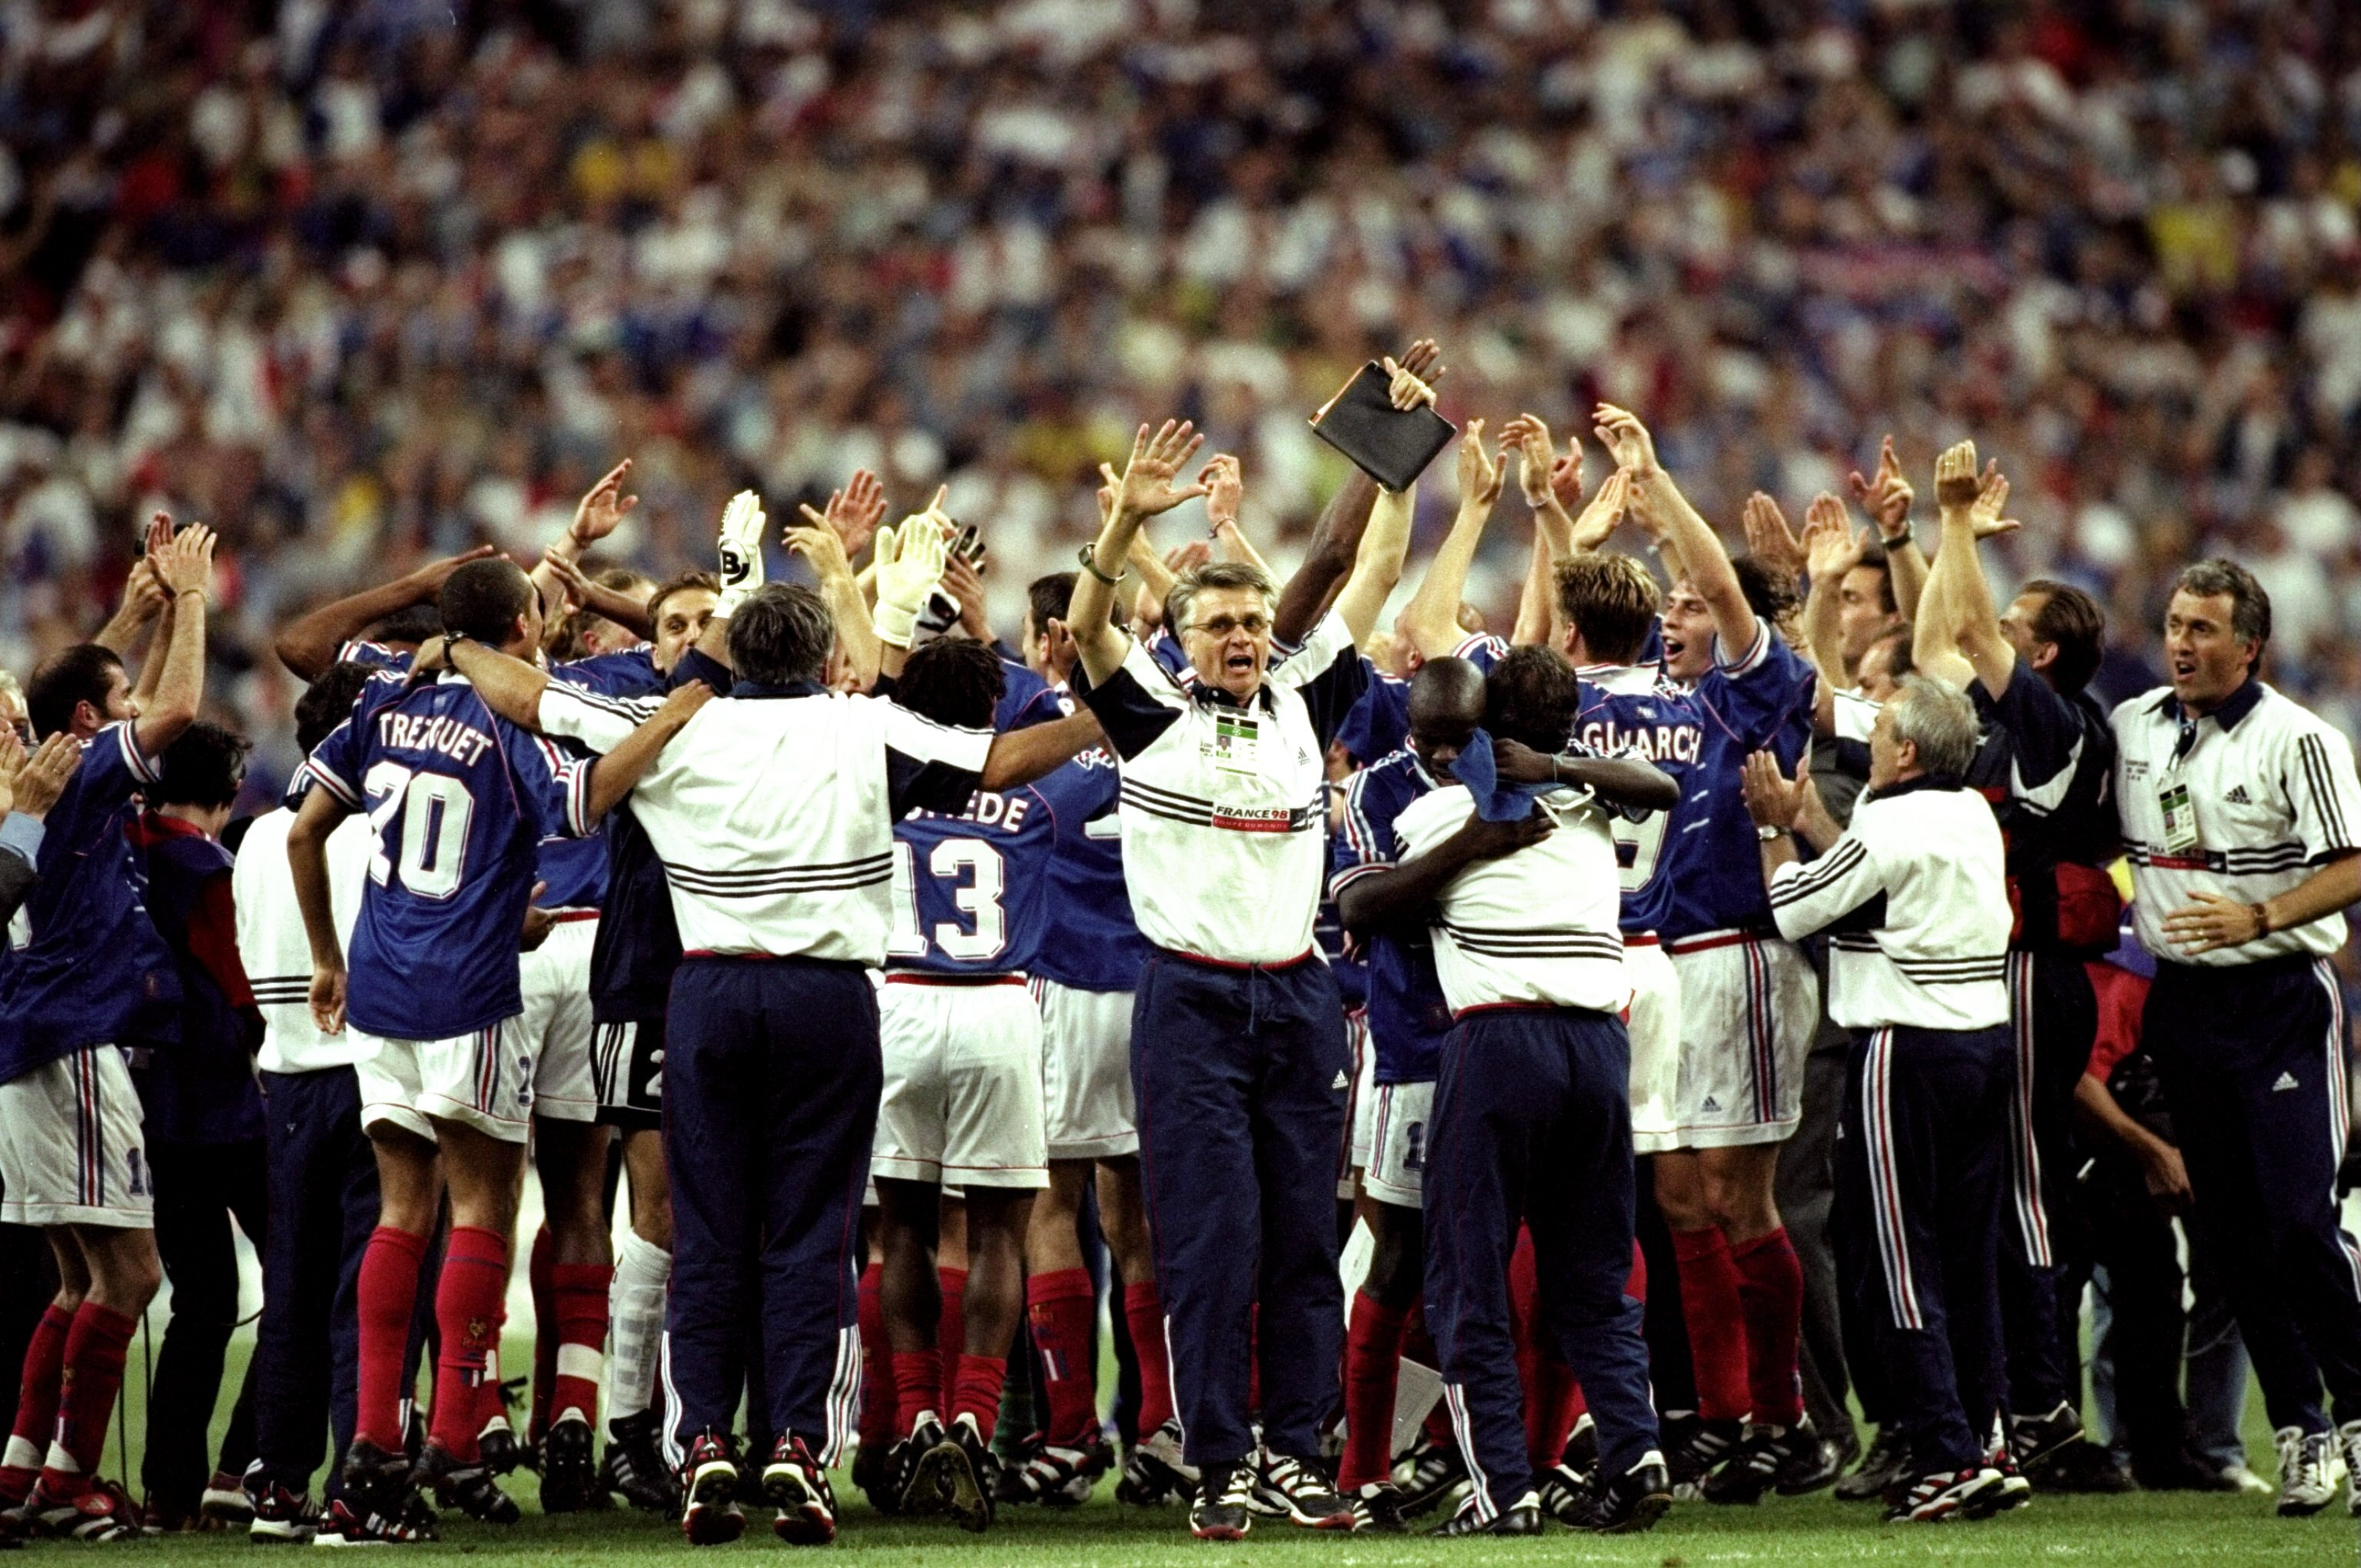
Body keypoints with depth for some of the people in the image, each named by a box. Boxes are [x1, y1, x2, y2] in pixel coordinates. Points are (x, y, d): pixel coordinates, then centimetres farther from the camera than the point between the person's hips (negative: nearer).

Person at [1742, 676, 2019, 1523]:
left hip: (1907, 1049, -8)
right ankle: (1989, 1441, 13)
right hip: (1987, 1038, 8)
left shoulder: (1890, 825, -15)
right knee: (1968, 1254, 13)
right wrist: (1808, 816, 21)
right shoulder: (1974, 816, 10)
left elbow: (1795, 910, -6)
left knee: (1896, 1259, -4)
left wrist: (1774, 827, 7)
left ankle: (1948, 1457, -9)